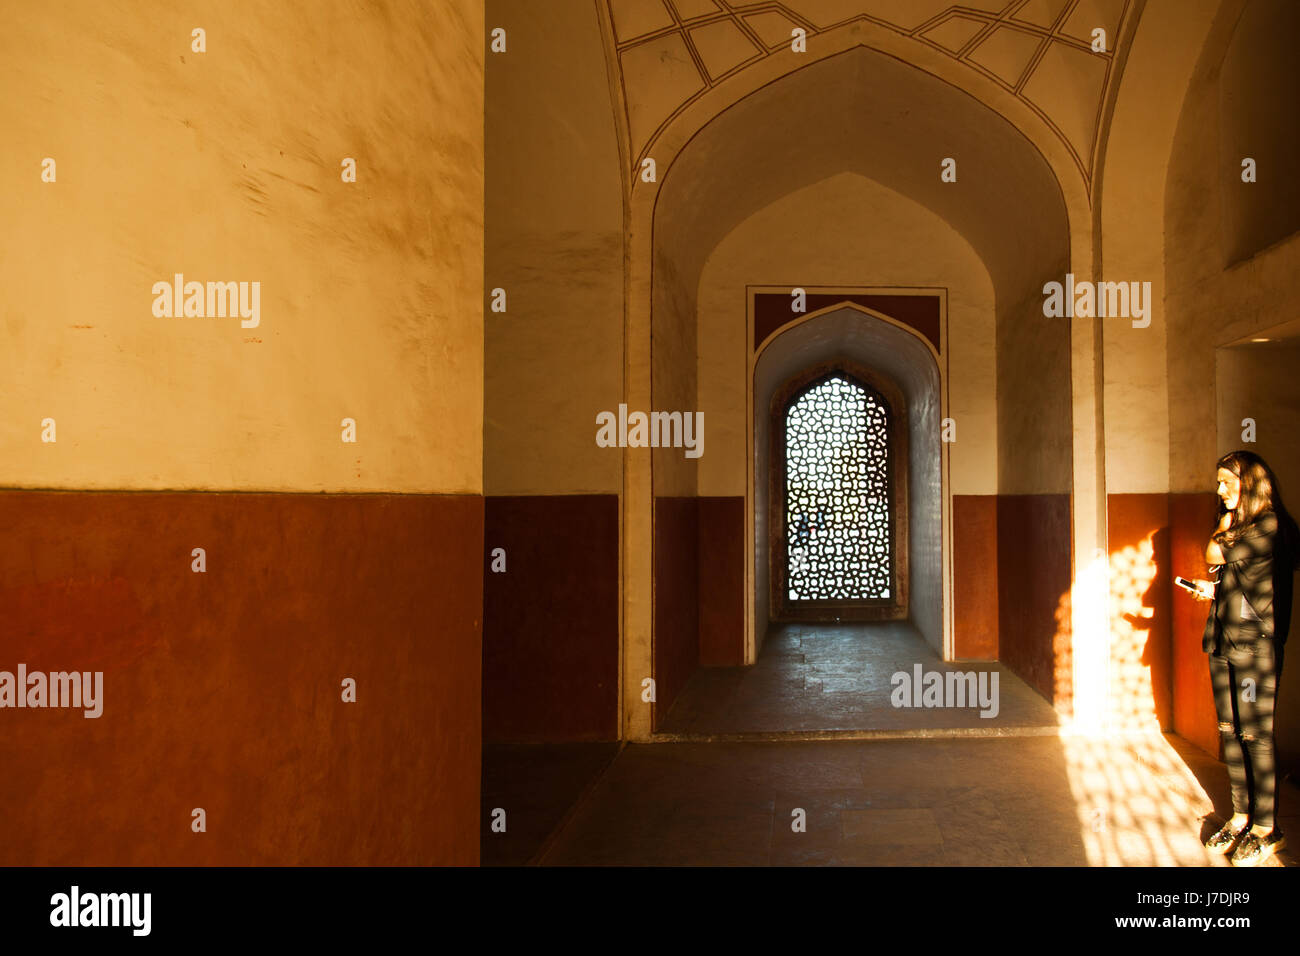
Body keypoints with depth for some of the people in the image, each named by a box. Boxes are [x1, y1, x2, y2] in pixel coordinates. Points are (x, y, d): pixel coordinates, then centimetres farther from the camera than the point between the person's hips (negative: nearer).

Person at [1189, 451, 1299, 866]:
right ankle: (1241, 816, 19)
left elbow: (1214, 555, -14)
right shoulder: (1236, 524, 16)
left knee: (1255, 735, -2)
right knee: (1230, 732, 10)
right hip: (1222, 642, 8)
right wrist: (1213, 589, 4)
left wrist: (1226, 520, 1)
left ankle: (1266, 828, 8)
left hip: (1256, 644, -8)